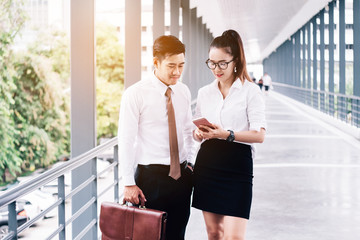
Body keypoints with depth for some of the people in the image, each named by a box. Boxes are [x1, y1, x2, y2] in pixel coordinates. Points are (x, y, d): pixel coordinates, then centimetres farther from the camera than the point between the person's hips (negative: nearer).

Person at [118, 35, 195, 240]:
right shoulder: (135, 94, -10)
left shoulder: (184, 92, 7)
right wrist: (129, 183, -12)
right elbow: (126, 140, -11)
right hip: (151, 176, -5)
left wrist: (189, 162, 10)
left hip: (181, 175, 5)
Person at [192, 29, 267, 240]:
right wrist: (199, 133, -6)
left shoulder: (250, 91, -4)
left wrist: (227, 134, -24)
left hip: (237, 165, -5)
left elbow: (259, 135, -12)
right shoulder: (205, 92, 13)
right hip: (207, 164, 5)